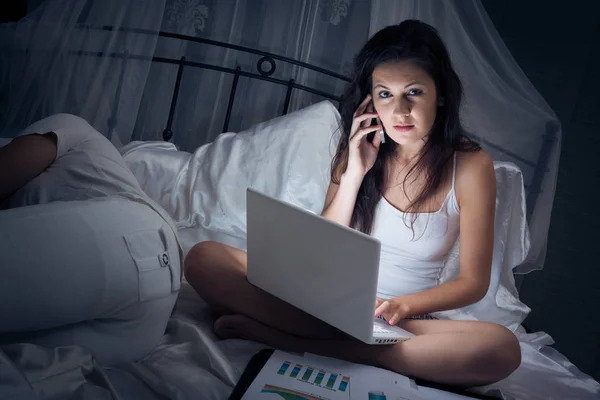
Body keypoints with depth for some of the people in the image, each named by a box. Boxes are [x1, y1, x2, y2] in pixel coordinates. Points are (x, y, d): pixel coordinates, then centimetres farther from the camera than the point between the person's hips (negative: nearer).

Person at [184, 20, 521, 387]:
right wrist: (354, 173, -14)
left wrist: (403, 305, -20)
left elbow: (474, 282, -4)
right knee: (204, 258, -15)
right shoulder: (358, 149, 0)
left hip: (407, 316, -1)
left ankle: (299, 340, -30)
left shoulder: (470, 166, -8)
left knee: (503, 347, -34)